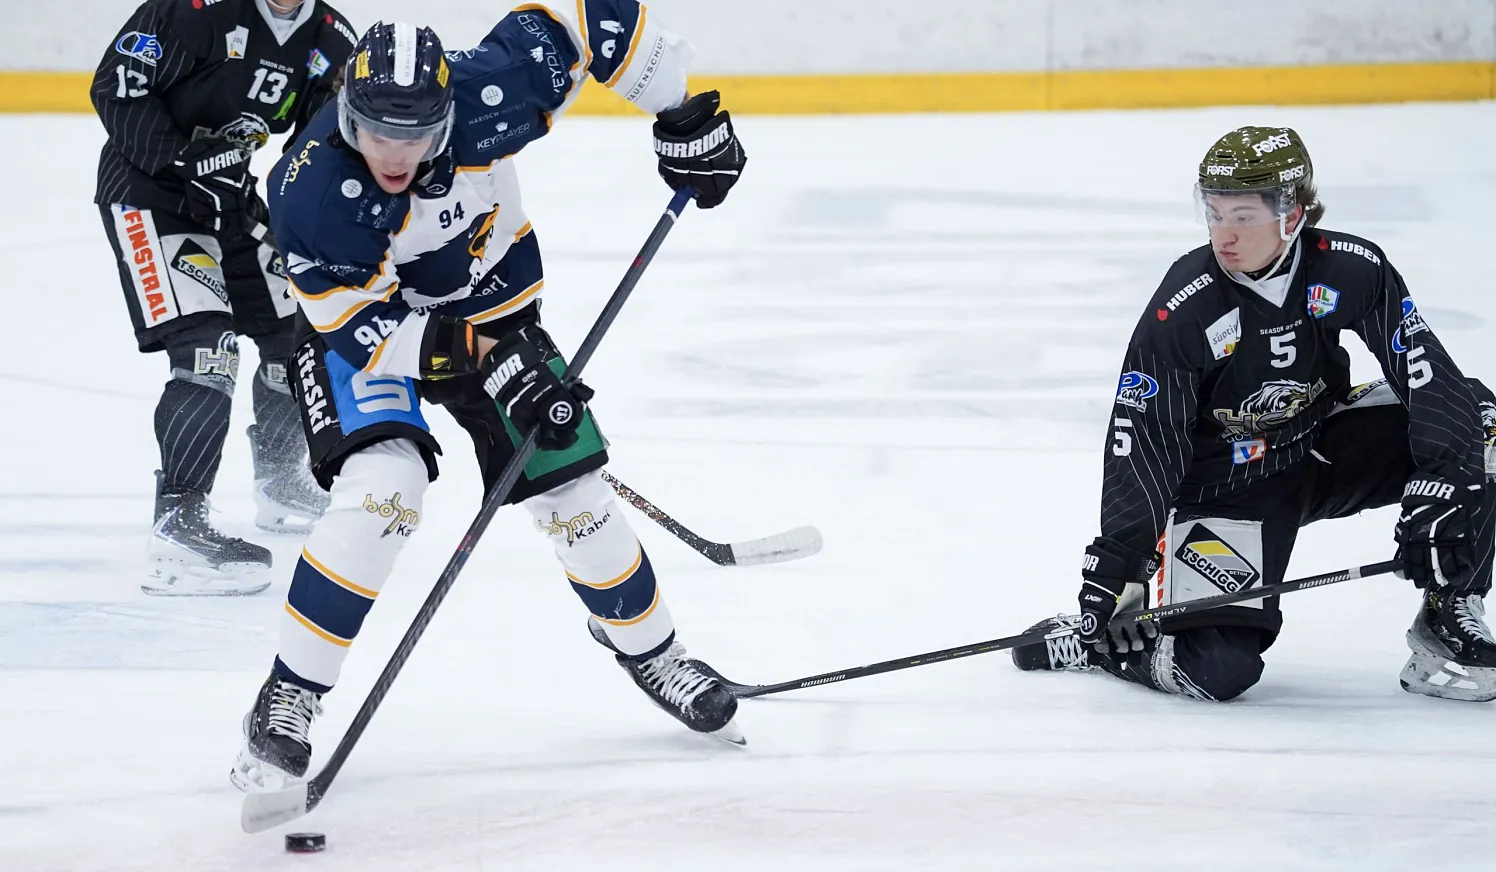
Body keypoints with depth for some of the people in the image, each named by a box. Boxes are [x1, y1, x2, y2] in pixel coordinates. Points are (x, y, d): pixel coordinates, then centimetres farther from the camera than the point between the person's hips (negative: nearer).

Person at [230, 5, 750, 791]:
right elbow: (361, 324, -30)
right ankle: (286, 701, -17)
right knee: (381, 489, -27)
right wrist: (484, 361, -37)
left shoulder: (486, 96, -30)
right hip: (365, 322, -3)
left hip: (491, 305, 3)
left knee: (572, 494, 3)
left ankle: (650, 652, 31)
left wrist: (684, 117, -11)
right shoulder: (310, 191, -35)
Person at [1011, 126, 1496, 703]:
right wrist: (1110, 571, -26)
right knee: (1217, 667, -22)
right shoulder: (1181, 313, -22)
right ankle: (1096, 636, 11)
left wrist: (1436, 495, -29)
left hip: (1324, 448, 4)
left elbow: (1428, 373, -16)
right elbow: (1141, 446, -21)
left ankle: (1448, 618, -6)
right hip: (1224, 483, -4)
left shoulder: (1352, 270, -15)